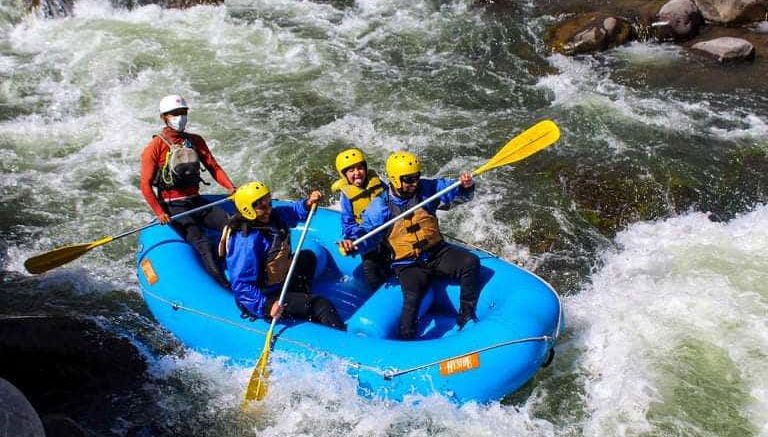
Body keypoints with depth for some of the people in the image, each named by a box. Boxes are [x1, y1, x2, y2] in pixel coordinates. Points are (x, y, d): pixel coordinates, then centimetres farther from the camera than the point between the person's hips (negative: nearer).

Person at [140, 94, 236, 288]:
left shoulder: (196, 141, 14)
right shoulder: (156, 146, -2)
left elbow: (213, 166, 11)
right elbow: (145, 184, -6)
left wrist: (230, 187, -8)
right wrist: (159, 213, -17)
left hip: (196, 202, 5)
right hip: (173, 207, -5)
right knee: (201, 242, -26)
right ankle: (224, 286, -34)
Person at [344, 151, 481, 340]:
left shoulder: (426, 189, 1)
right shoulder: (381, 206, -5)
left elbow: (455, 192, 2)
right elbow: (368, 235, -3)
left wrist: (466, 186, -22)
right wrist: (355, 245, -24)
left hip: (438, 253, 4)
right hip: (408, 264, -3)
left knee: (470, 262, -20)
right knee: (412, 298, -30)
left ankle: (466, 316, -6)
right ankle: (405, 340, -8)